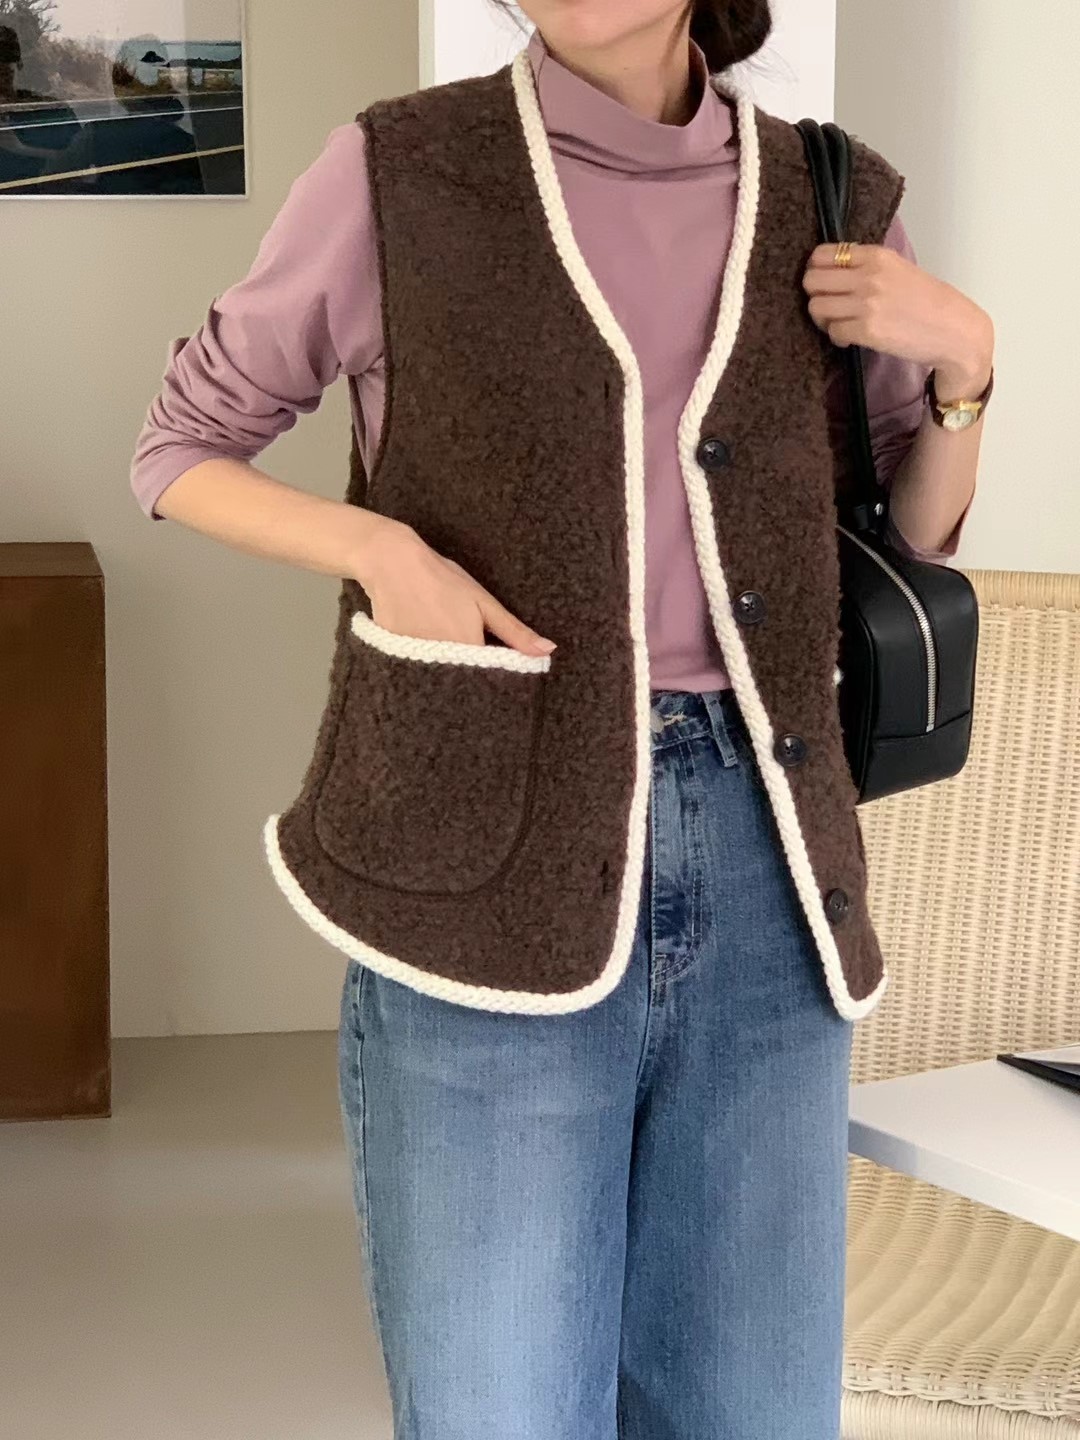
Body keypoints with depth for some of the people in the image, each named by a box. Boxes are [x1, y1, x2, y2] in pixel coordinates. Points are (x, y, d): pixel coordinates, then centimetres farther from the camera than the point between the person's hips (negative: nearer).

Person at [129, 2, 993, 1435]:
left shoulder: (830, 202, 9)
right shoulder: (401, 173, 0)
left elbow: (915, 536, 19)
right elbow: (179, 450, 9)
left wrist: (962, 354, -1)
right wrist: (383, 553, -9)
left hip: (759, 869, 3)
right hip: (493, 873, -3)